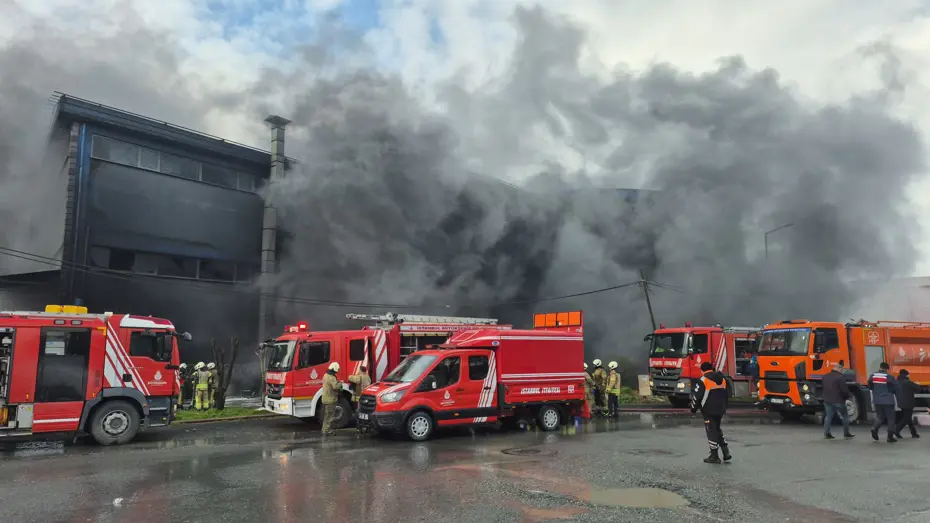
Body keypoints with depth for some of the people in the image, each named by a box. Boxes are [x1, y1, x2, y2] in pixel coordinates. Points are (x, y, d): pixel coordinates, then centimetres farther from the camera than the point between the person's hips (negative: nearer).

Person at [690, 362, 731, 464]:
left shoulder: (703, 380, -13)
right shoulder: (722, 379, 10)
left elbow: (697, 396, -14)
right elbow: (725, 395, 18)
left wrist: (693, 409, 0)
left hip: (709, 411, -7)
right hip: (720, 410, 7)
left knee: (711, 431, 1)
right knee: (718, 429, 21)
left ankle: (714, 456, 6)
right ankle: (726, 452, 18)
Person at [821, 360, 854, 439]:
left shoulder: (825, 377, 10)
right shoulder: (840, 377, -14)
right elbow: (844, 390, -15)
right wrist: (850, 396, 2)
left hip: (827, 400, 6)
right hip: (838, 401, -6)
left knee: (828, 416, 9)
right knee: (845, 416, 10)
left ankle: (826, 433, 3)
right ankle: (846, 433, 15)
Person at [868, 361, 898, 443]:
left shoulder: (873, 375, 1)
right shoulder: (889, 376, -13)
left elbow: (870, 387, 11)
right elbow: (895, 388, -7)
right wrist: (889, 391, 13)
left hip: (877, 401, 4)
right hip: (888, 401, -4)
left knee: (880, 417, 16)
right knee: (890, 418, 7)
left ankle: (875, 428, -10)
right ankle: (890, 437, 7)